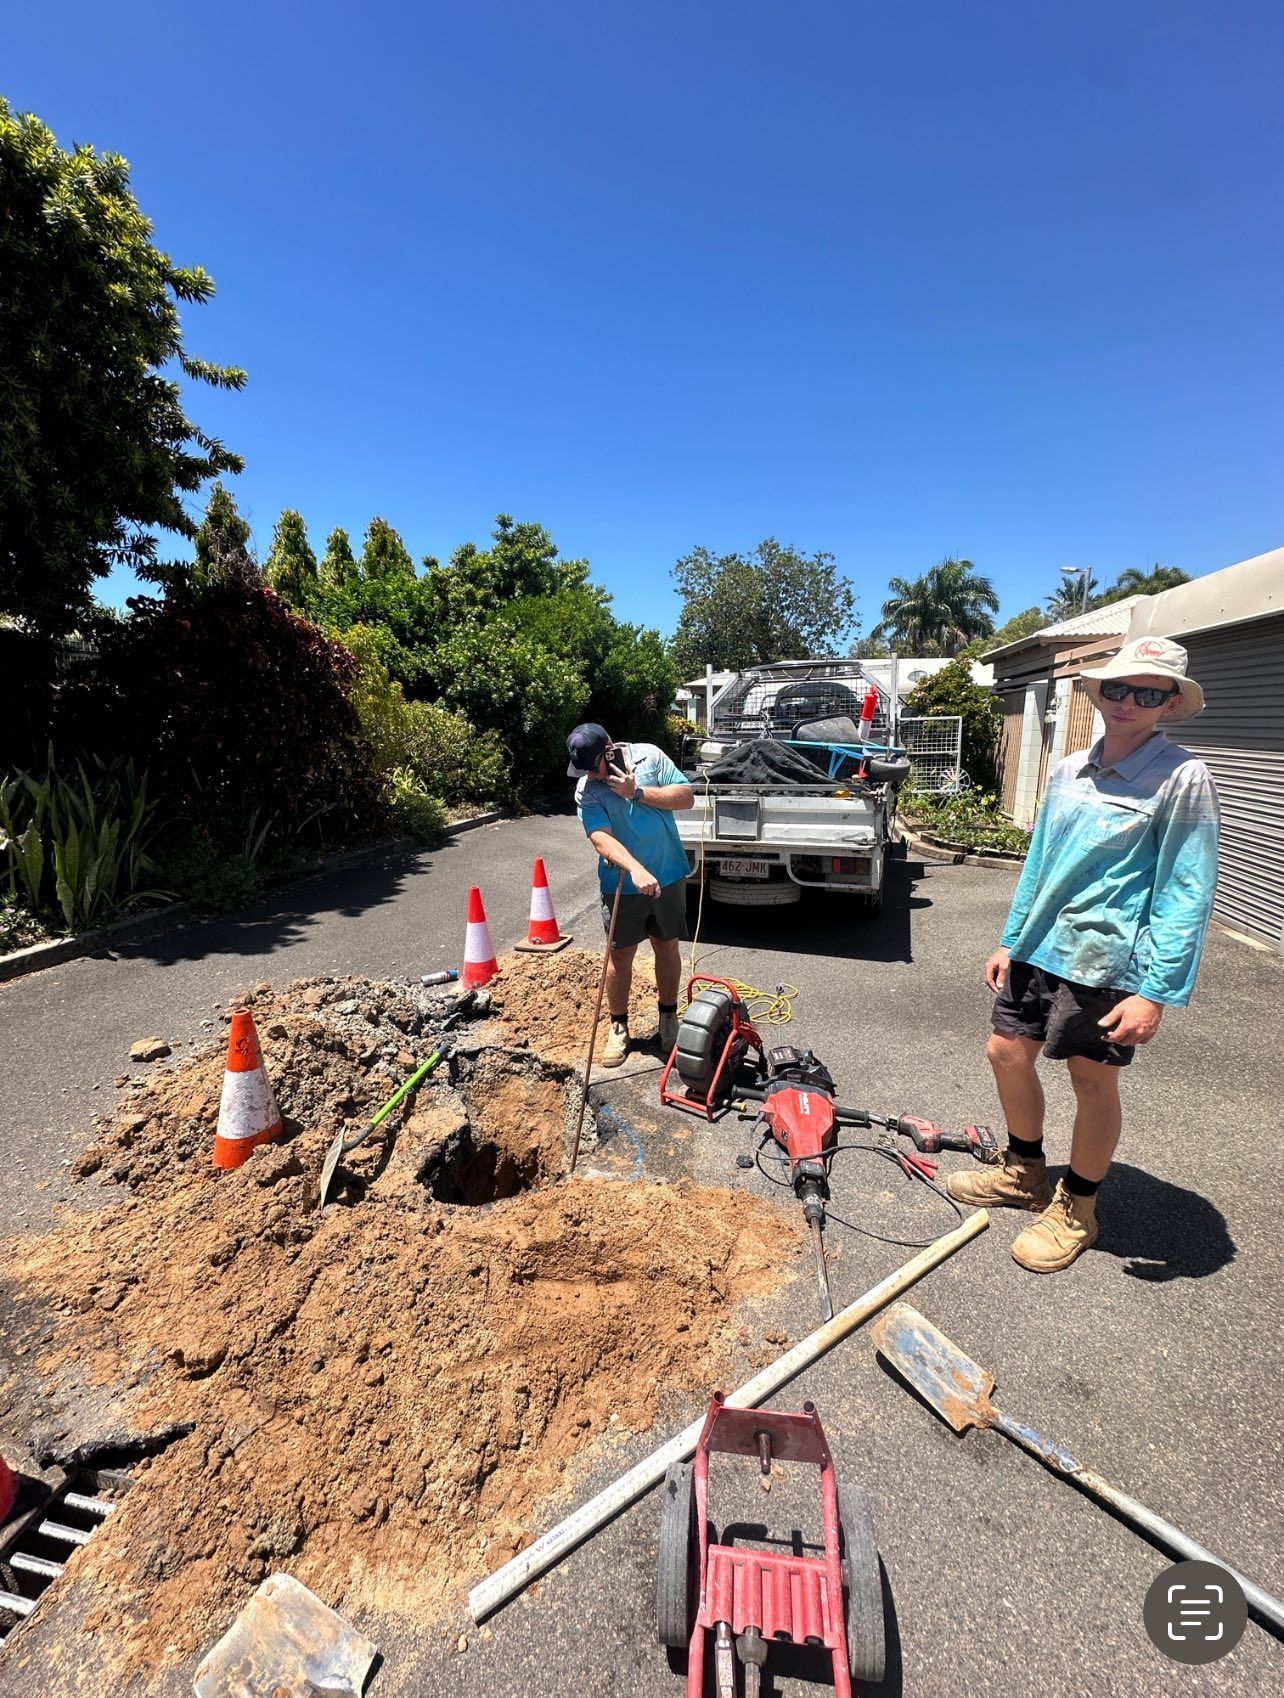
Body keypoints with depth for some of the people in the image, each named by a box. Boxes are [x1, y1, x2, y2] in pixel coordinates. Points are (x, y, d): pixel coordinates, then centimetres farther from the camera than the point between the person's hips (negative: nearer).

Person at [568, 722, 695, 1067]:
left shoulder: (649, 756, -8)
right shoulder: (586, 790, -12)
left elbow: (687, 797, -12)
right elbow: (601, 838, -25)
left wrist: (637, 792, -21)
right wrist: (636, 869, -41)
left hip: (668, 876, 1)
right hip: (622, 884, -1)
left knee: (668, 949, 14)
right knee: (619, 956, 7)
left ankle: (668, 1018, 34)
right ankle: (618, 1026, 26)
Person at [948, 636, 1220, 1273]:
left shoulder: (1182, 778, -10)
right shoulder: (1069, 770, 8)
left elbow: (1187, 893, -13)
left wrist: (1156, 991, -17)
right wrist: (1010, 940, 13)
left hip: (1107, 961, -6)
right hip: (1039, 948, 6)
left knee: (1093, 1082, 9)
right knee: (1007, 1053, 13)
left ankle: (1075, 1210, 31)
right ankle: (1024, 1173, 37)